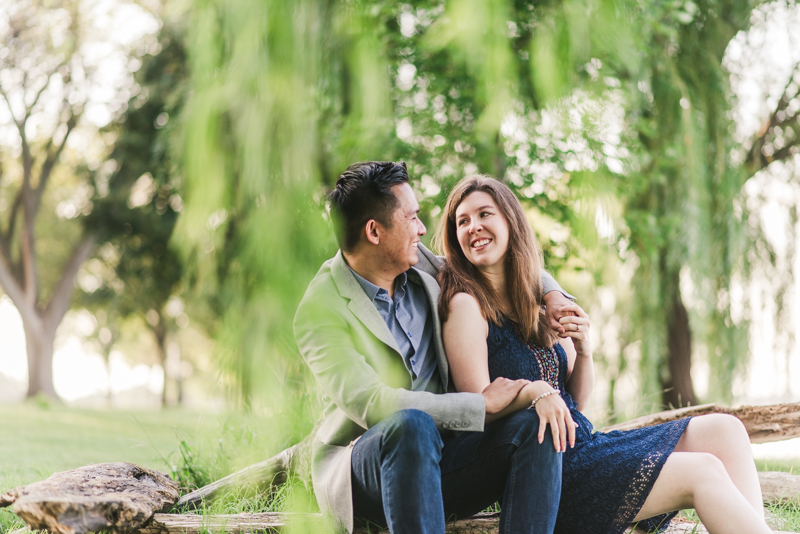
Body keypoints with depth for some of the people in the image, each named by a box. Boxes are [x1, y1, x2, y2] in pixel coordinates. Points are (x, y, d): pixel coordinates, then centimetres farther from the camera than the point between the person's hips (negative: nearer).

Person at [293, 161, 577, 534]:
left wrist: (552, 294, 7)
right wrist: (481, 404, -20)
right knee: (411, 424, -38)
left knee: (533, 426, -20)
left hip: (439, 463, 6)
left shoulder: (420, 267, 8)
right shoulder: (320, 310, -13)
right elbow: (370, 405, -24)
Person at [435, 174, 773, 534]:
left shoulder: (540, 306, 16)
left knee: (723, 430, -7)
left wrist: (583, 351, -1)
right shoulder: (465, 305, -4)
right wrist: (532, 391, -29)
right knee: (703, 472, -19)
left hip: (585, 445, 8)